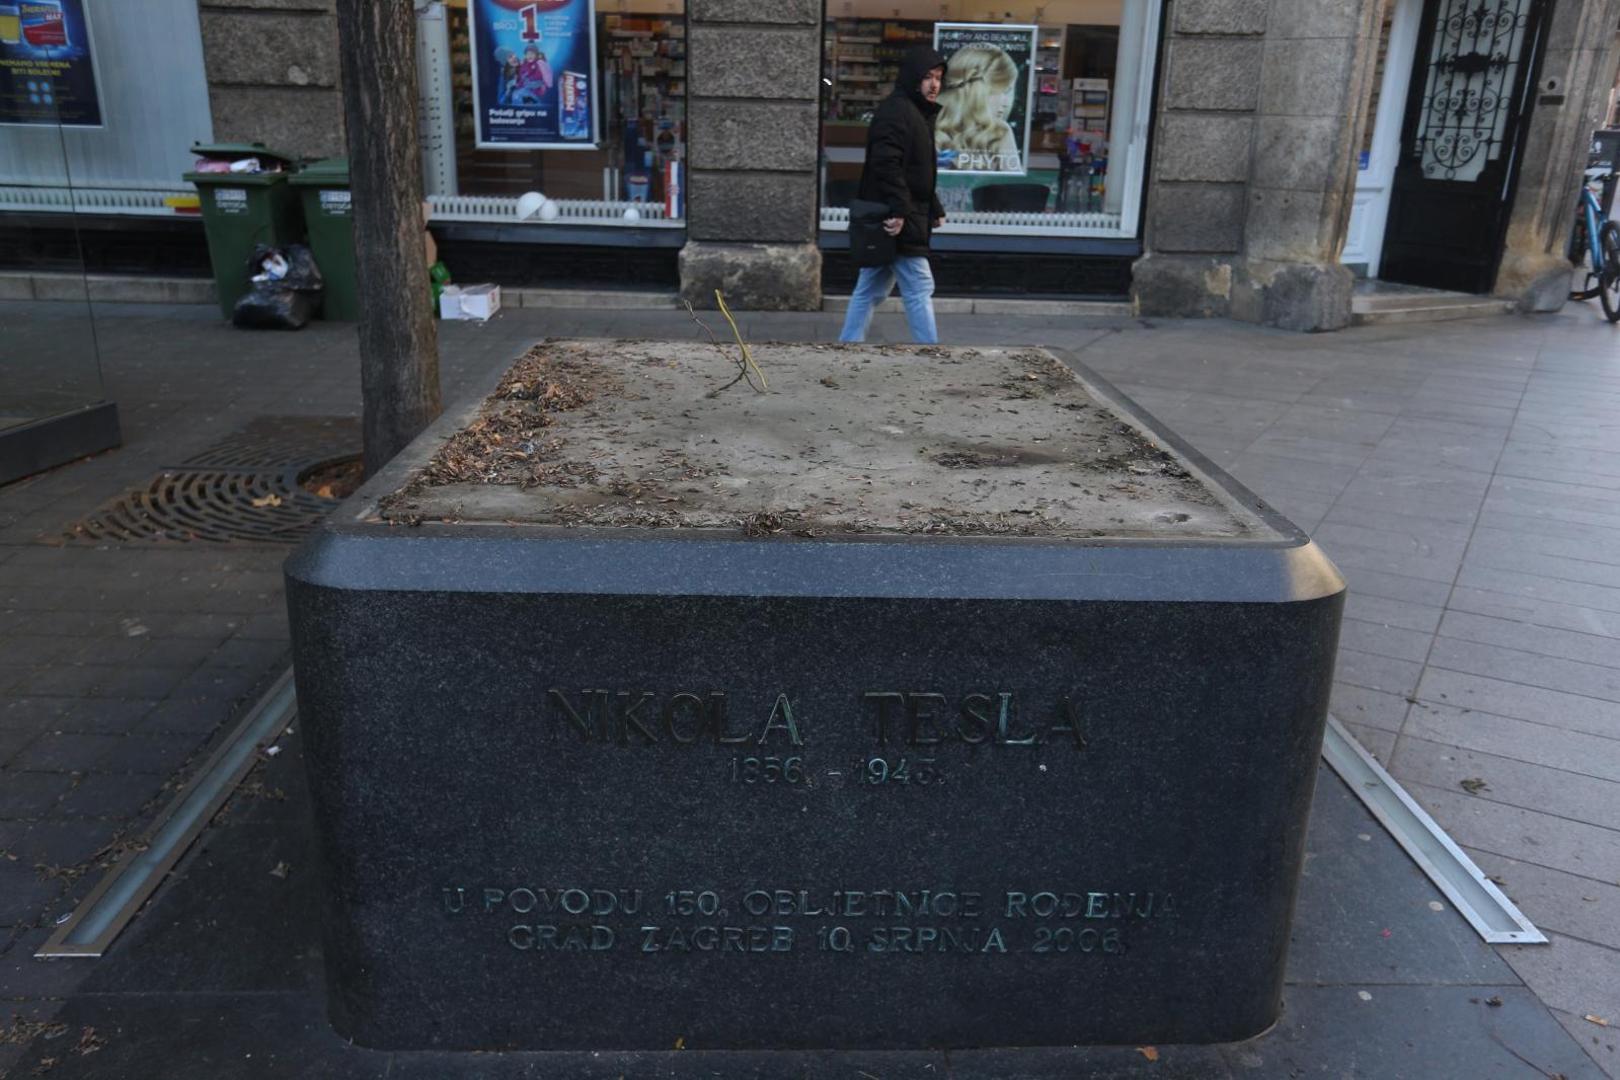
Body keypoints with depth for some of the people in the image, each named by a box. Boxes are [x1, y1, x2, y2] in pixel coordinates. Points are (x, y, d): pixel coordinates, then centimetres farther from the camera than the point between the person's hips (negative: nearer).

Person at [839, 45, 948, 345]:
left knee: (871, 290, 12)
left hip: (894, 220, 10)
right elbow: (886, 164, -24)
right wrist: (899, 210, -28)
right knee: (919, 289, -6)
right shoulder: (896, 110, -12)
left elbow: (918, 171, 26)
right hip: (899, 221, -10)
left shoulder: (918, 113, 21)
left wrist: (934, 209, 17)